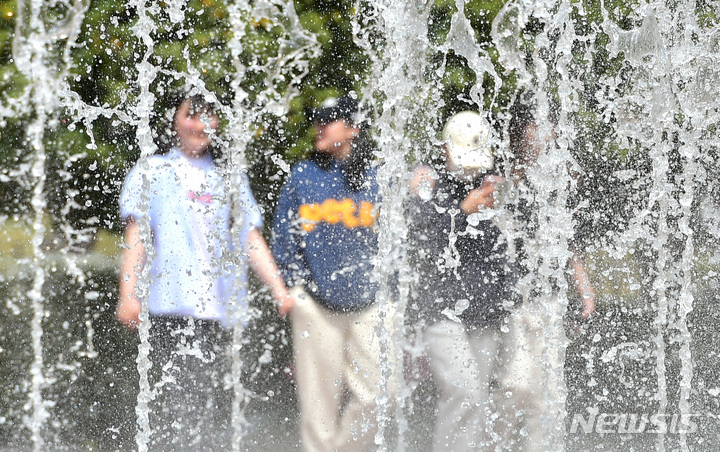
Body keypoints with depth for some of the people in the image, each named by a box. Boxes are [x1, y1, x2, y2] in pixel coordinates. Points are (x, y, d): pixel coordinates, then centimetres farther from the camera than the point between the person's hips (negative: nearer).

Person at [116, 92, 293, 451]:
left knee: (216, 405, 2)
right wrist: (128, 294, -10)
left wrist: (280, 290, 4)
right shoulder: (152, 172, 10)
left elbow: (251, 239, 16)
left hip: (219, 309, 4)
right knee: (179, 399, -15)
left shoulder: (229, 178, 20)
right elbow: (136, 236, 2)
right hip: (172, 306, -4)